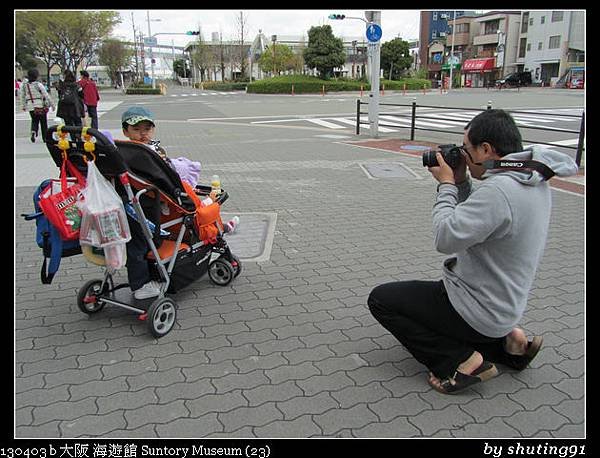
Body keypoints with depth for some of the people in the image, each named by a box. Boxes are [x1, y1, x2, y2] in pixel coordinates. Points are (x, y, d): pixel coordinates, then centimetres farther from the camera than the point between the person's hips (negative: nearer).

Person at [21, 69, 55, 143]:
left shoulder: (24, 85, 5)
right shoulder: (38, 84, -10)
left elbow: (22, 97, 13)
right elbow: (46, 95, -11)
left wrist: (23, 106, 24)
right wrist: (51, 105, -3)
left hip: (30, 107, 4)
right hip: (40, 106, -3)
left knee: (34, 121, 17)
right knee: (43, 122, 9)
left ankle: (33, 131, -11)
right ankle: (45, 137, 14)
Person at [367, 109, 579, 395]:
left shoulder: (498, 190, -30)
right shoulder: (534, 180, 3)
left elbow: (446, 237, -27)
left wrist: (446, 185, -15)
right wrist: (460, 183, 1)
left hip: (479, 311, -10)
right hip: (504, 305, 10)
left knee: (380, 299, -2)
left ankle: (461, 362, -6)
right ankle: (504, 343, 14)